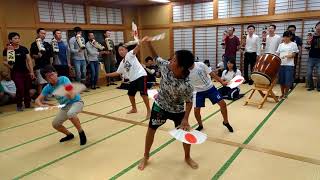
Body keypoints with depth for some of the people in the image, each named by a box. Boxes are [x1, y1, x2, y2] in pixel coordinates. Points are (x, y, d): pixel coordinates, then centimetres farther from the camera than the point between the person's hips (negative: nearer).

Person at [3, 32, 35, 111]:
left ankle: (27, 104, 21)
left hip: (26, 71, 3)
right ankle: (19, 106, 10)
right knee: (20, 89, -10)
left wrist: (32, 71, 1)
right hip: (16, 72, -3)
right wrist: (9, 65, -19)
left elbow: (29, 60, 6)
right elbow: (4, 61, 3)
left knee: (27, 89, 6)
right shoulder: (7, 50, -2)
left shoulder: (24, 49, 5)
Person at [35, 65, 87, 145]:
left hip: (76, 102, -6)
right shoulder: (48, 88, -8)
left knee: (70, 113, -36)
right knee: (55, 124, 5)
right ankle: (69, 135, 31)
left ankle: (81, 133, -16)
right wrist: (41, 105, -29)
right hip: (65, 107, 7)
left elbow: (72, 95, -32)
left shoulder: (63, 79, -23)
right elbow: (38, 100, -7)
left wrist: (71, 94, -55)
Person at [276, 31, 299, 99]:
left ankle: (286, 93, 13)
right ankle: (282, 94, 18)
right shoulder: (281, 45, 14)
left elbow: (293, 55, -5)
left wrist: (286, 56, -22)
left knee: (287, 80, -3)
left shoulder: (293, 44, 3)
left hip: (289, 65, -3)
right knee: (281, 80, 5)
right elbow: (277, 54, 13)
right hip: (281, 64, 3)